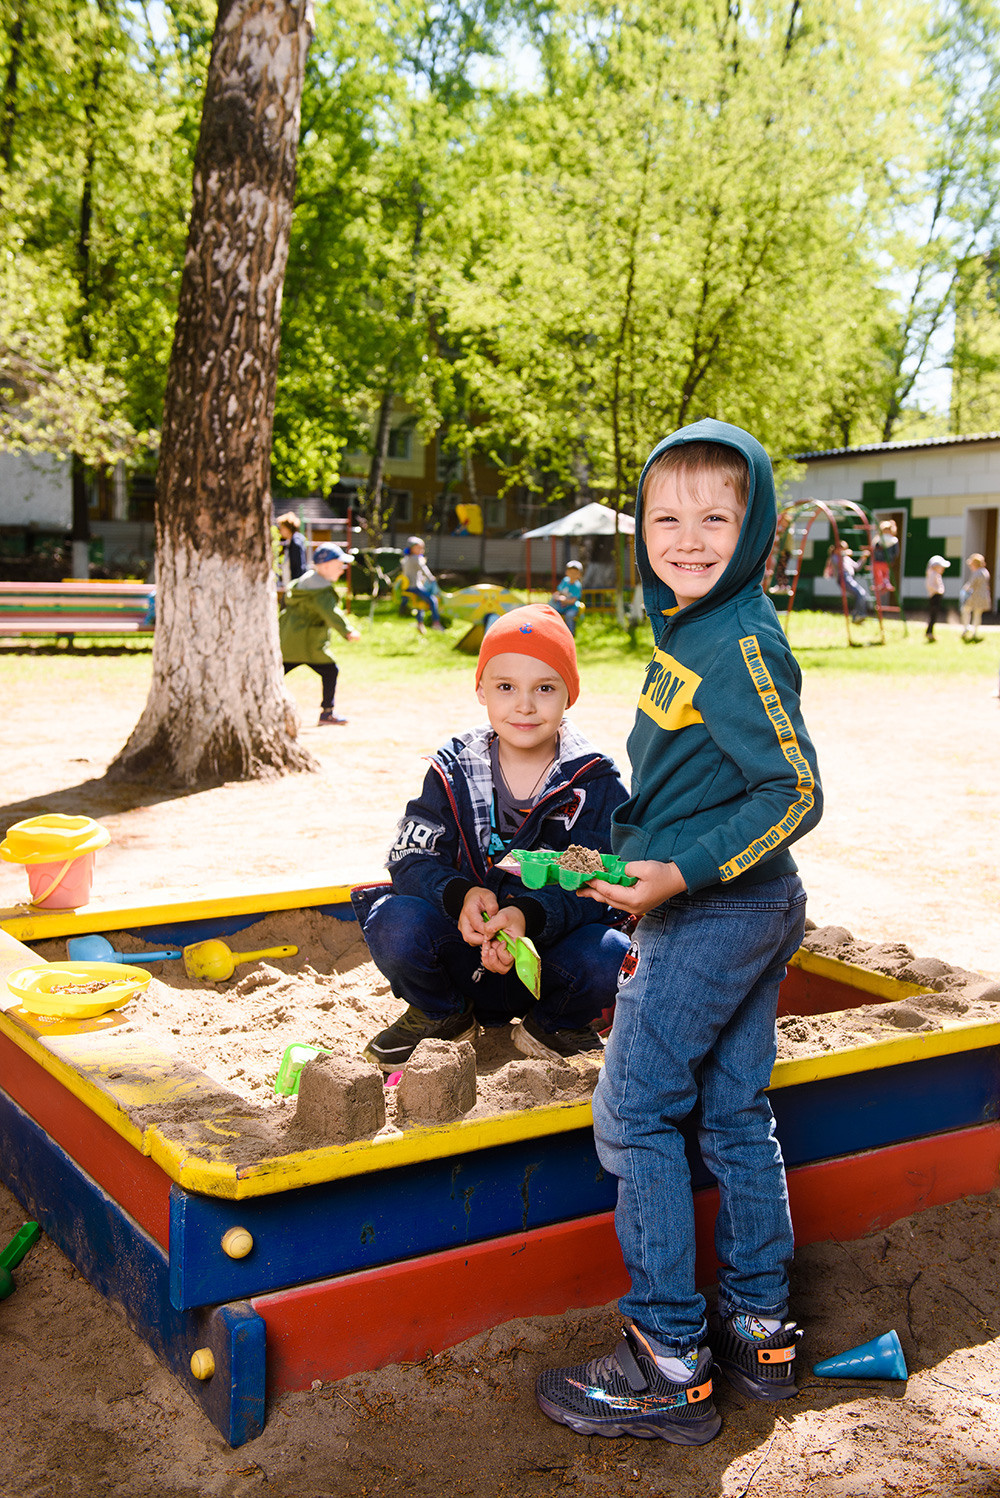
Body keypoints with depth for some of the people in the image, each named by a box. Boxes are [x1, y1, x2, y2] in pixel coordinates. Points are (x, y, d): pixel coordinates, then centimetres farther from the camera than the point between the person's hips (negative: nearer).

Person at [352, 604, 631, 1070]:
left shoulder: (595, 782, -6)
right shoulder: (454, 771, -1)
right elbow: (411, 858, -8)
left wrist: (529, 916, -35)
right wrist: (460, 895, -30)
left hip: (553, 949, -1)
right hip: (463, 954, 1)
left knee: (610, 957, -32)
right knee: (395, 922, -28)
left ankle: (552, 1026, 6)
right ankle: (442, 1016, 7)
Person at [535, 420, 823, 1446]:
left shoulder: (740, 647, -20)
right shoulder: (687, 630, 9)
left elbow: (797, 794, -23)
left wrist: (681, 874, -26)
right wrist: (647, 863, 20)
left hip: (713, 914, -10)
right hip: (752, 909, 10)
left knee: (634, 1115, -2)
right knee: (734, 1112, 15)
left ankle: (670, 1365, 7)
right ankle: (759, 1331, 28)